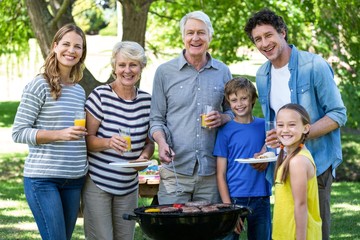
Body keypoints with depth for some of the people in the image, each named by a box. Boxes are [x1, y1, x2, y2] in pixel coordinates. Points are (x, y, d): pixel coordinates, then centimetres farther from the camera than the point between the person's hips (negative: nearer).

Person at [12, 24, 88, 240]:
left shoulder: (80, 91, 13)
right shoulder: (39, 85, -6)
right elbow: (19, 133, -10)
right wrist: (59, 135, -20)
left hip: (74, 179, 6)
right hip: (43, 179, -6)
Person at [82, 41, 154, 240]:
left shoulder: (146, 100, 6)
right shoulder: (100, 95, -9)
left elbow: (149, 141, 13)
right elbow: (87, 138, -8)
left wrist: (144, 156, -8)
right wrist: (108, 142, -28)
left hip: (129, 185, 5)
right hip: (97, 183, -5)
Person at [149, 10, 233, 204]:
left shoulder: (222, 72, 10)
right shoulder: (165, 72, 5)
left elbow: (232, 111, 19)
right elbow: (156, 119, 6)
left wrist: (222, 118, -4)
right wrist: (162, 143, -13)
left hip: (211, 171, 2)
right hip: (175, 169, -2)